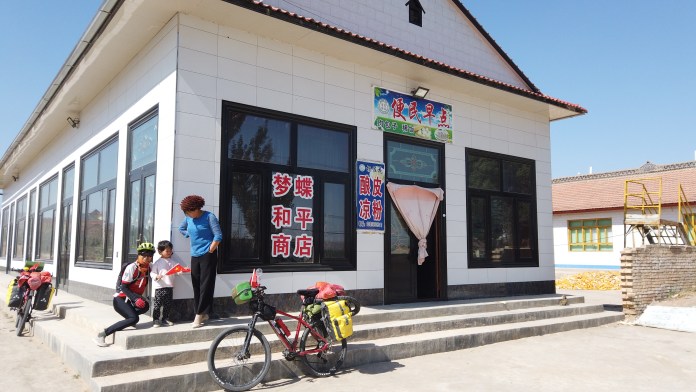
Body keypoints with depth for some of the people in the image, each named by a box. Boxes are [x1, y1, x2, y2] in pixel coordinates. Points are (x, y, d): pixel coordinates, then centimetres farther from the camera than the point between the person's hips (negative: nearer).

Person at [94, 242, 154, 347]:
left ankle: (130, 320, 8)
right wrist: (136, 299, -29)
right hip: (120, 299, -7)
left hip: (131, 300, 7)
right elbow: (123, 287, -18)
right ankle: (102, 334, -21)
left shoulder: (148, 268, 3)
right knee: (134, 318, -26)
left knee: (145, 306, -21)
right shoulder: (131, 267, -17)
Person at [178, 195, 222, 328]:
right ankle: (203, 314, 15)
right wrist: (192, 235, 13)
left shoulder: (209, 216, -10)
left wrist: (210, 251, -13)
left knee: (206, 285, -6)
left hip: (208, 255, -7)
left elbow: (218, 236, -13)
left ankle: (200, 314, -3)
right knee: (196, 286, 7)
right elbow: (181, 229, 28)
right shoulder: (188, 218, 7)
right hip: (194, 256, 7)